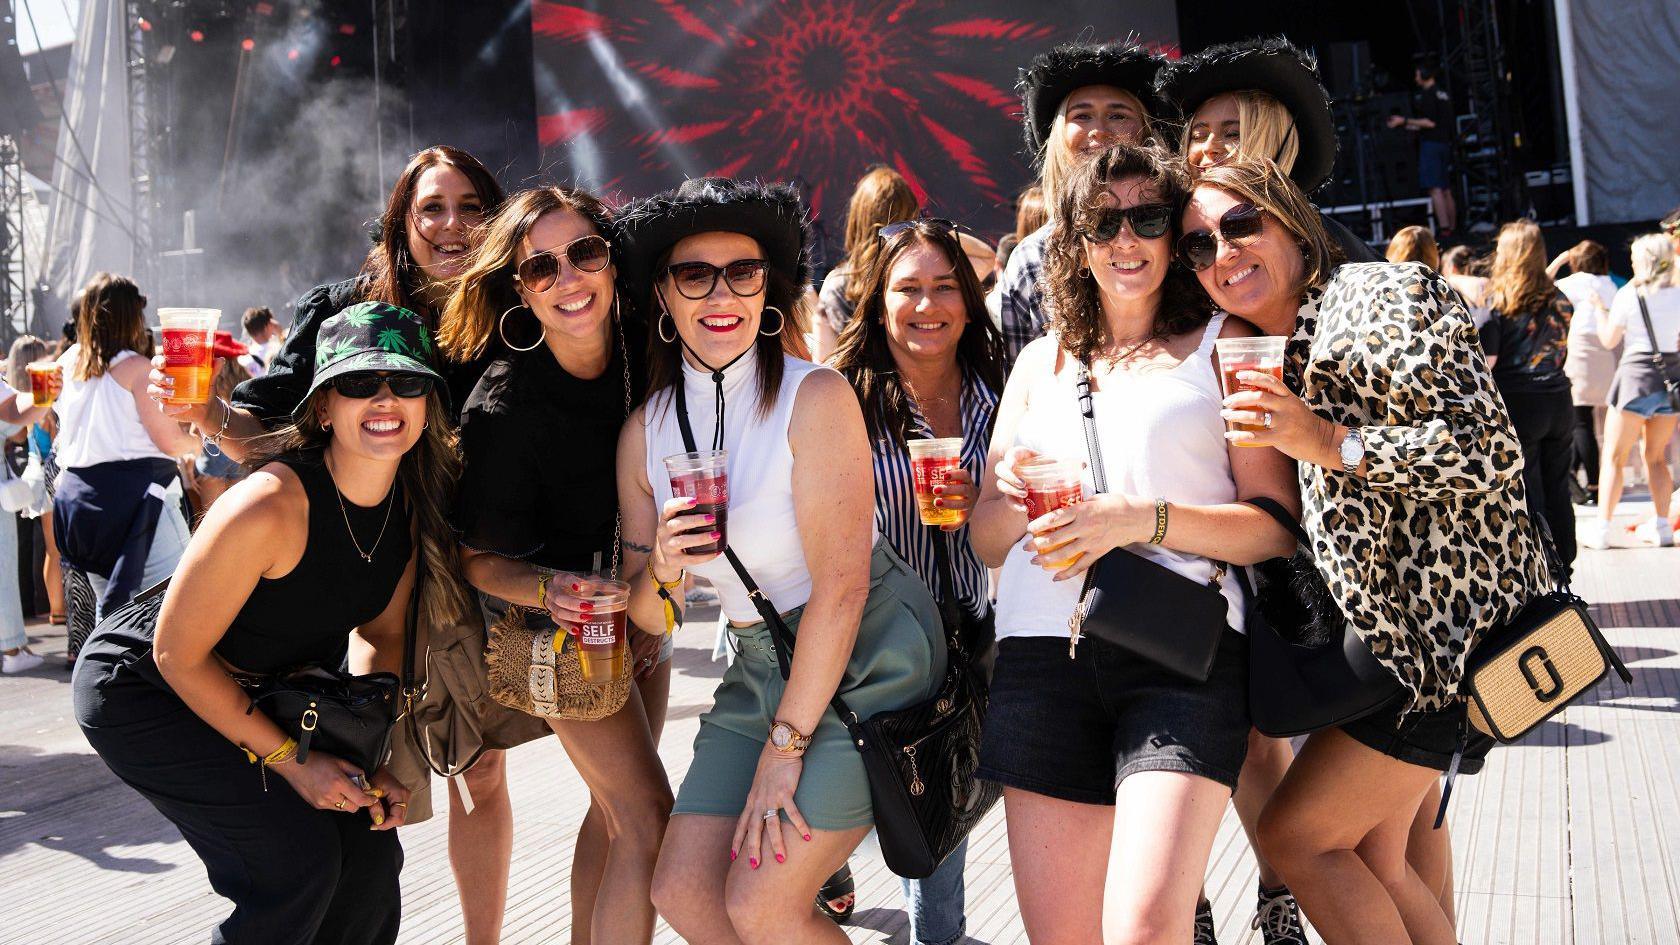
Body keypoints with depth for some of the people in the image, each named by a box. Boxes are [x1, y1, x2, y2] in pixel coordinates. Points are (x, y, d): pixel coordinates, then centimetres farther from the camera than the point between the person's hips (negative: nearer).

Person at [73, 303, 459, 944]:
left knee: (370, 851, -1)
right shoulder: (270, 507, -33)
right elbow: (178, 654, -23)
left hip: (270, 691, 7)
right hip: (142, 690, -7)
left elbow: (379, 633, 4)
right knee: (297, 856, -20)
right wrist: (289, 760, -18)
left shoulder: (416, 502, -11)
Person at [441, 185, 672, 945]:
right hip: (556, 620, -5)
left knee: (615, 804, 14)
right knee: (648, 818, -11)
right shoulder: (503, 407, -28)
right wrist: (554, 590, -36)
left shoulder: (648, 349, -16)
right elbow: (478, 559, -17)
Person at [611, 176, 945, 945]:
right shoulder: (645, 432, 1)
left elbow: (839, 588, -17)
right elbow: (647, 615, 8)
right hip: (758, 669, 6)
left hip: (865, 662, -6)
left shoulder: (816, 398, -16)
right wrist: (662, 571, -16)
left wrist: (785, 744, -15)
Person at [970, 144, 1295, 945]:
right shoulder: (1041, 361, 21)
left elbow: (1277, 526, 2)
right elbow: (986, 539, 20)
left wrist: (1146, 519, -12)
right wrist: (1016, 497, -2)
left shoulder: (1220, 344, 10)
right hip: (1044, 649, 4)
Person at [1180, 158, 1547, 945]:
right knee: (1377, 861, 17)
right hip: (1391, 629, 9)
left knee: (1296, 835, -5)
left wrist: (1330, 444, -25)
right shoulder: (1280, 348, 13)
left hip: (1443, 624, -9)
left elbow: (1489, 451, -21)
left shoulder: (1383, 297, -15)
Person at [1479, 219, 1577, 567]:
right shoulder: (1559, 299, 9)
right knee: (1558, 492, 11)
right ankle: (1563, 570, 18)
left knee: (1526, 496, 0)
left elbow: (1486, 360, -12)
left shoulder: (1497, 300, -7)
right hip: (1559, 401, 5)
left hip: (1517, 403, -5)